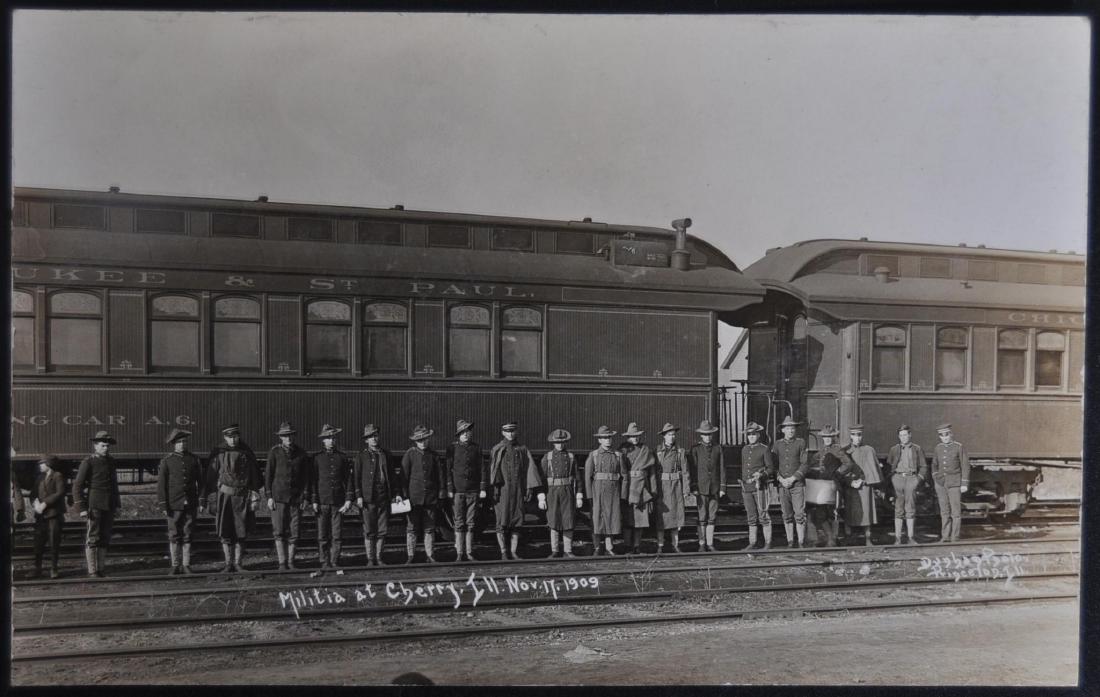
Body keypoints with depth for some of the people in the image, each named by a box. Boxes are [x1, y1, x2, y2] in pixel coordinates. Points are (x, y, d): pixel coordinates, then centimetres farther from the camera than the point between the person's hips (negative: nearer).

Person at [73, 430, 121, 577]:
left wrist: (117, 503, 19)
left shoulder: (110, 461, 13)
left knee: (105, 538, 7)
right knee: (93, 538, -4)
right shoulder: (88, 462, -6)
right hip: (94, 506, -6)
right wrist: (81, 508, -13)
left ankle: (101, 569, 12)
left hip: (109, 506, 6)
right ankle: (92, 571, -1)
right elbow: (77, 486, -8)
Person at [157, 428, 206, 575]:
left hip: (190, 504, 1)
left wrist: (202, 501, 0)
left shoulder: (194, 459, 7)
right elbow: (161, 484, -1)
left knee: (188, 535, 5)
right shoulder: (166, 461, 1)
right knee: (174, 536, 3)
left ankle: (186, 565, 12)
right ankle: (175, 566, 12)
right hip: (174, 505, -1)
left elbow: (201, 481, 7)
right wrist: (163, 505, -6)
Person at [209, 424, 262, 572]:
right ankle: (228, 563, 11)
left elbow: (254, 475, 5)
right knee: (225, 532, 0)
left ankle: (237, 563, 13)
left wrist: (255, 496, 1)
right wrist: (212, 498, -1)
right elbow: (212, 475, 4)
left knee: (241, 532, 3)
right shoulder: (218, 452, 1)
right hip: (224, 495, 0)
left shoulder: (246, 452, 2)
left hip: (242, 496, 0)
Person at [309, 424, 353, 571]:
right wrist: (313, 501, -4)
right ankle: (324, 562, 10)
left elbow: (348, 479, 9)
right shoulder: (316, 458, 4)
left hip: (339, 502, 1)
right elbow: (312, 481, 4)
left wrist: (349, 499, 0)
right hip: (322, 501, -1)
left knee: (337, 535, 2)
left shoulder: (343, 457, 9)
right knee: (322, 536, 1)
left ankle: (335, 562, 11)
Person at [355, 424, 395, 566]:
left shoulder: (385, 455, 13)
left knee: (382, 530, 5)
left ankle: (378, 558, 16)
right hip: (368, 498, -3)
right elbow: (356, 477, 0)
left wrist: (396, 493, 10)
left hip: (384, 497, 3)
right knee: (369, 531, 1)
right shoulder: (361, 456, 3)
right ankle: (370, 559, 10)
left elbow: (391, 475, 17)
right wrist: (358, 496, -8)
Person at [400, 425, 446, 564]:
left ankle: (430, 555, 13)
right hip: (414, 496, -2)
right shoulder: (410, 454, 0)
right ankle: (410, 556, 9)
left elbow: (440, 473, 12)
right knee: (411, 528, 1)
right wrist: (404, 494, -4)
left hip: (430, 497, 2)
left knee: (430, 528, 5)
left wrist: (442, 491, 6)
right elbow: (404, 475, 0)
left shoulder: (433, 455, 8)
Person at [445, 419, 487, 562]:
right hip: (458, 491, -1)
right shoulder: (452, 448, 3)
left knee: (470, 523, 4)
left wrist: (483, 489, 2)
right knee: (459, 523, 0)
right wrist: (449, 489, -4)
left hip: (473, 491, 1)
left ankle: (469, 553, 11)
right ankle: (459, 553, 7)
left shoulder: (476, 448, 8)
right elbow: (448, 469, 2)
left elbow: (483, 469, 9)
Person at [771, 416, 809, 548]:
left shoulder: (801, 443, 2)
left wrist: (792, 478, -10)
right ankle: (790, 542, 14)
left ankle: (801, 542, -1)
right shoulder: (777, 444, 9)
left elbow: (805, 464, -3)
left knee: (799, 515, -7)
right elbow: (772, 465, 8)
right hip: (783, 485, 2)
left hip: (798, 484, -2)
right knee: (787, 516, 6)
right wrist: (781, 479, -6)